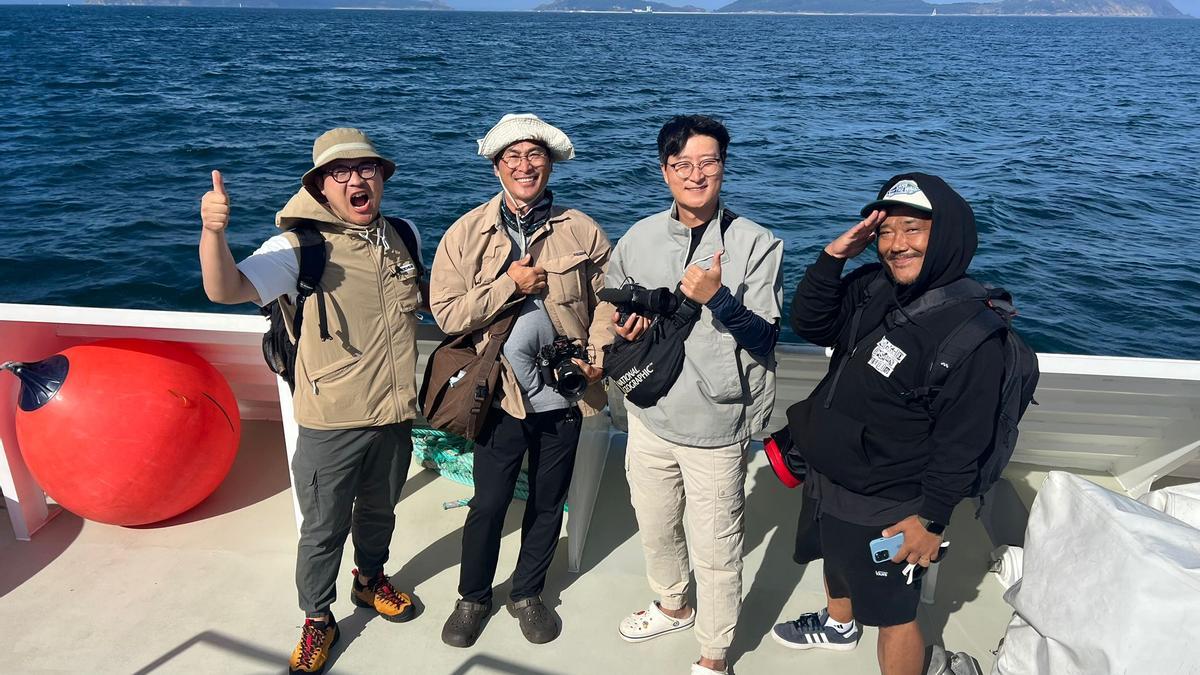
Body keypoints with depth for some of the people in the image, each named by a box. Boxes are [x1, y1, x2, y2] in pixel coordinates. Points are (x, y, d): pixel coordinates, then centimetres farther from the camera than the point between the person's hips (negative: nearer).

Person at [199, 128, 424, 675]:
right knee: (324, 528, 11)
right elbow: (226, 290, -29)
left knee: (379, 511, 24)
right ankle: (317, 620, 34)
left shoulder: (403, 236, 1)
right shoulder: (300, 245, -15)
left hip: (395, 415, 5)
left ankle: (369, 579, 51)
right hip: (332, 423, -4)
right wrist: (212, 232, -47)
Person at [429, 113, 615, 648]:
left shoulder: (583, 232, -3)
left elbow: (608, 298, 4)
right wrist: (511, 284, -18)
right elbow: (447, 313, -12)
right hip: (501, 394, -1)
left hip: (564, 394, 2)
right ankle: (473, 596, 36)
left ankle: (527, 594, 40)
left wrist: (599, 353, -10)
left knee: (548, 503, 17)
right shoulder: (466, 233, -6)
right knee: (489, 504, 10)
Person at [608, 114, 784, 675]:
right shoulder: (639, 238, 2)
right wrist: (625, 324, -7)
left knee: (715, 550, 7)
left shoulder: (756, 245, -11)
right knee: (655, 528, 25)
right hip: (650, 414, 5)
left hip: (716, 424, -5)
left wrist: (718, 299, -31)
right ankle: (673, 605, 53)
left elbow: (763, 338, -14)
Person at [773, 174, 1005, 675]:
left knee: (893, 613, 13)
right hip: (827, 479, 8)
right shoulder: (873, 287, -7)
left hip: (883, 508, -8)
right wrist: (832, 257, -12)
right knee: (835, 559, 34)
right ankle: (839, 624, 63)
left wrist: (932, 519, -16)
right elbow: (809, 324, 2)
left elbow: (962, 441, -22)